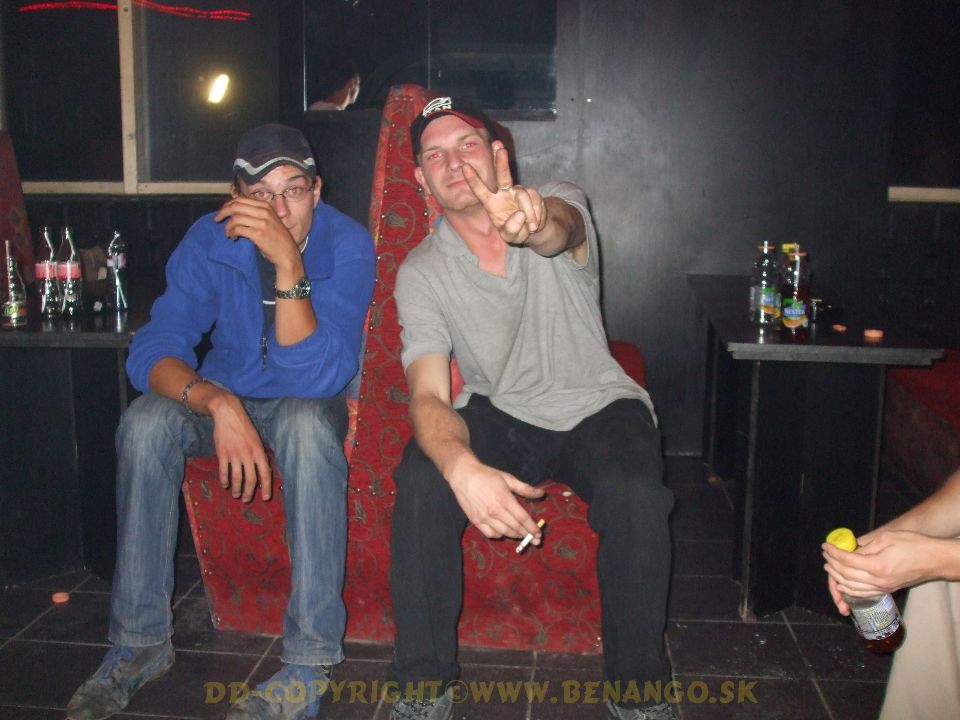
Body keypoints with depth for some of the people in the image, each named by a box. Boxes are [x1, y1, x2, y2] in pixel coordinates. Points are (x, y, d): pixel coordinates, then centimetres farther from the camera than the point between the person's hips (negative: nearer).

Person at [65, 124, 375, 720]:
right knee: (146, 421, -27)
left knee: (308, 424, -37)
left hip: (307, 402, -2)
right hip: (224, 396, 3)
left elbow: (318, 376, -31)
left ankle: (311, 661, -31)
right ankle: (141, 642, -13)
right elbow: (152, 351, -19)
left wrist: (288, 263, -41)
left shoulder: (347, 245, -21)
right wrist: (217, 402, -39)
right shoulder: (210, 240, -12)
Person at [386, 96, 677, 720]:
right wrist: (462, 468, -41)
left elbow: (558, 232, -36)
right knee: (422, 480, -29)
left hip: (595, 406, -1)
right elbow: (429, 396, -18)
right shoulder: (422, 272, -7)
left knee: (634, 493, -32)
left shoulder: (560, 205, -8)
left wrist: (533, 222, -64)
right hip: (497, 415, 1)